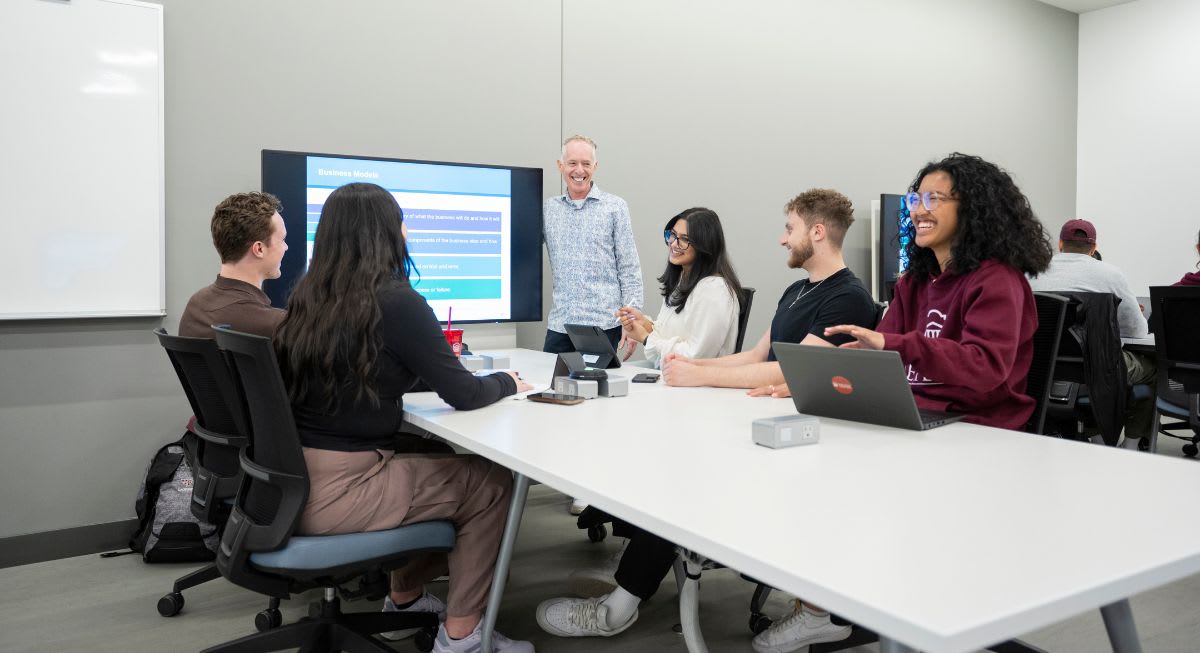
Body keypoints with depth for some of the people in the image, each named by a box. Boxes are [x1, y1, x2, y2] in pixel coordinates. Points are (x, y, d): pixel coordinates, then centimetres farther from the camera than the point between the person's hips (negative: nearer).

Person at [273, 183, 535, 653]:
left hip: (295, 482, 8)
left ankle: (405, 598, 38)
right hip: (334, 493, -8)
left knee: (437, 462, 26)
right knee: (490, 483, 6)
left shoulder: (307, 297, 6)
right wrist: (508, 382, 7)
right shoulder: (394, 301, -16)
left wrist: (430, 362, 23)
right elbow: (463, 394, -12)